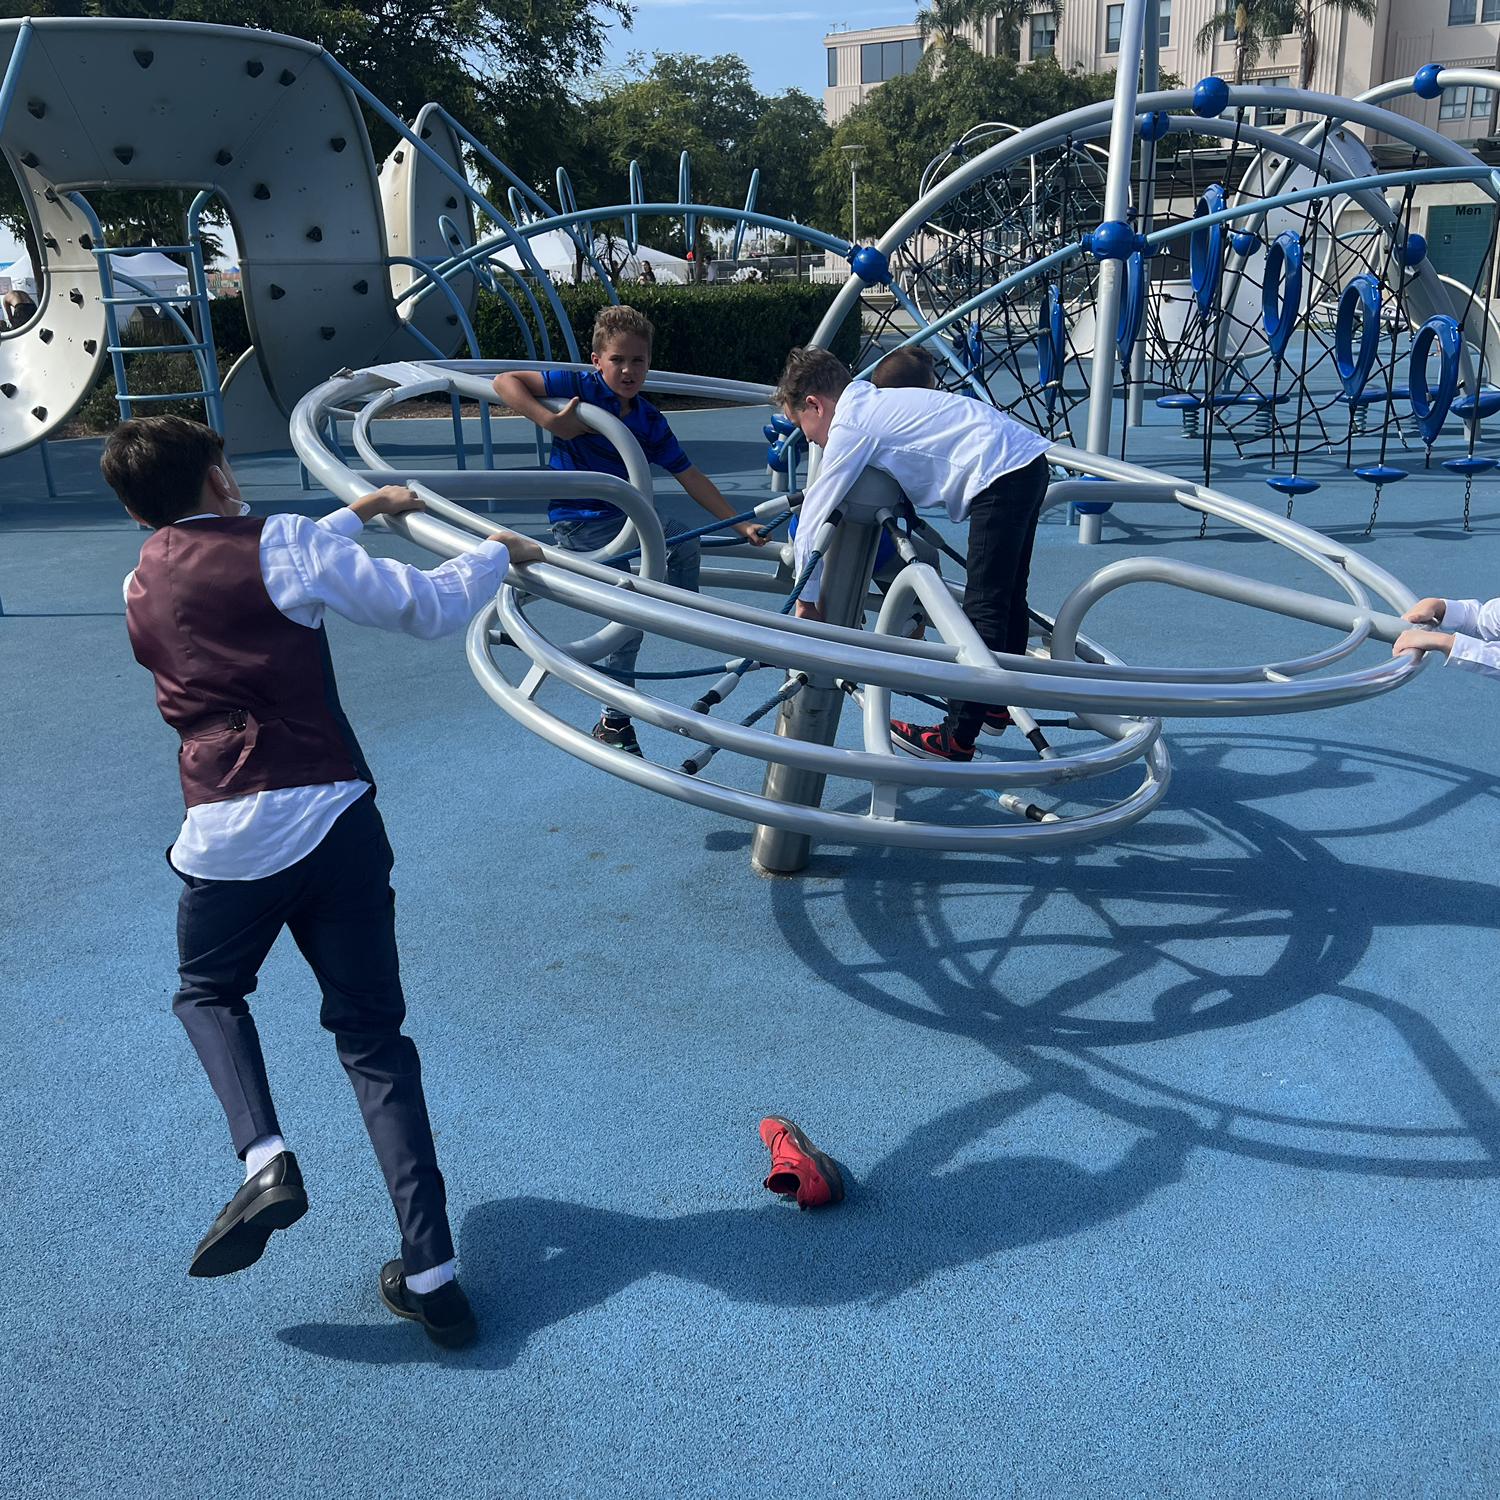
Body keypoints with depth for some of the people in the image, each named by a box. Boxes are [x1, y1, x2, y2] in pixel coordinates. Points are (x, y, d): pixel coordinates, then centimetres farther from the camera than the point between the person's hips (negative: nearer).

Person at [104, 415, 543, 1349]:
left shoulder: (141, 590, 13)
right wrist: (498, 554, 17)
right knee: (372, 1037, 9)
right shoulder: (277, 544, -1)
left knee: (208, 992, 30)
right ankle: (431, 1272, 7)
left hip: (226, 839, 2)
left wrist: (358, 513, 38)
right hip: (333, 822, -2)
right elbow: (426, 610, -1)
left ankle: (265, 1159, 4)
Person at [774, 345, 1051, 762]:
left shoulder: (850, 428, -7)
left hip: (999, 475, -10)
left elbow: (812, 522, -5)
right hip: (1031, 459, 10)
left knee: (983, 610, -7)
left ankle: (956, 740, -3)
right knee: (1008, 596, 20)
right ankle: (997, 707, 34)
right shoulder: (876, 403, 21)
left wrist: (805, 600, 5)